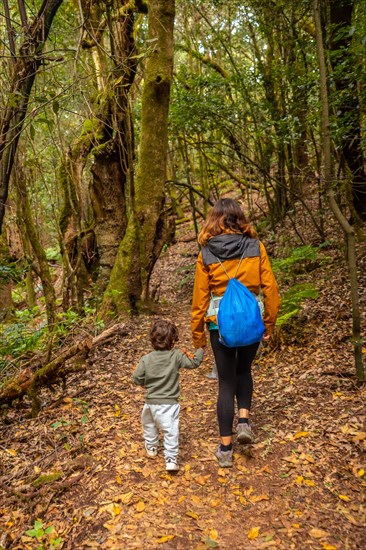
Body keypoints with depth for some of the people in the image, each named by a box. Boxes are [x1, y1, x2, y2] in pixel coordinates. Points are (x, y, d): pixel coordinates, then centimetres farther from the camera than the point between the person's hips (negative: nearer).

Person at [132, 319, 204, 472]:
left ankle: (151, 447, 44)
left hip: (151, 402, 3)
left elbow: (136, 378, -4)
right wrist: (200, 349, 13)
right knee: (171, 430, 4)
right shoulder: (176, 356, -12)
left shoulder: (146, 359, -8)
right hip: (169, 403, -2)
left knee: (148, 422, 28)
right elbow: (194, 363, -2)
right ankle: (171, 459, 2)